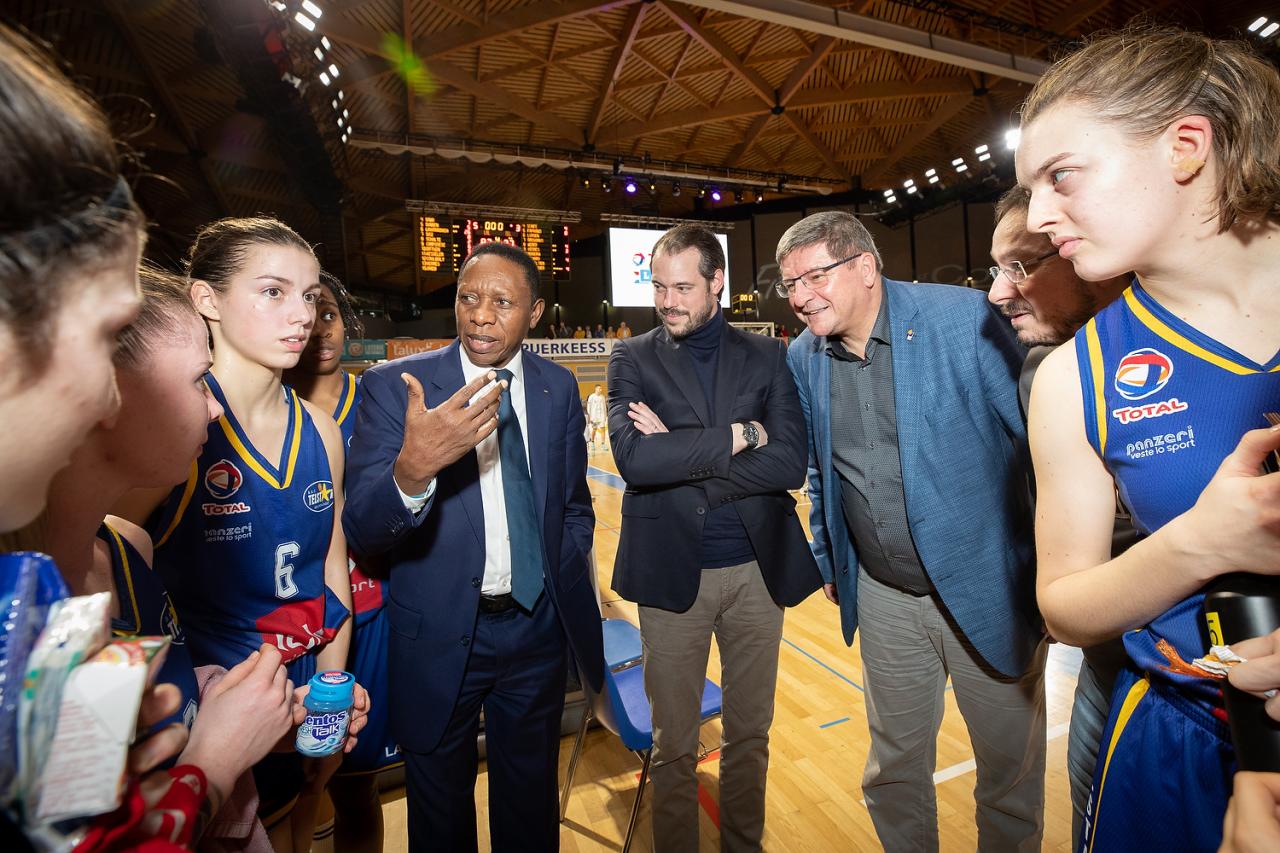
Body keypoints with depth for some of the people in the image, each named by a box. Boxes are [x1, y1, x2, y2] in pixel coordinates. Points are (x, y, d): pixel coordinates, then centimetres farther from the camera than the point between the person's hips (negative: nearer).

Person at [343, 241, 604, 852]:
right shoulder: (393, 387, -13)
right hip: (438, 635, -2)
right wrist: (412, 470, -39)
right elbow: (362, 531, -20)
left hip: (538, 627, 3)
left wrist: (572, 586, 2)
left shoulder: (559, 388, -3)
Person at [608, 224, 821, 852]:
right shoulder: (633, 358, -1)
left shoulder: (766, 357, 2)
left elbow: (790, 465, -11)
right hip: (671, 573, -1)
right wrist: (737, 435, -16)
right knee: (673, 745, 16)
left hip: (757, 572, 2)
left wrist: (678, 454, -17)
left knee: (749, 735, 21)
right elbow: (633, 458, -18)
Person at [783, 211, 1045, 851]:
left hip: (986, 588, -3)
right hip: (882, 598, 4)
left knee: (1011, 772, 18)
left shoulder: (965, 317, -14)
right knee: (893, 770, 20)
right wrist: (828, 559, 14)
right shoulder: (803, 357, 0)